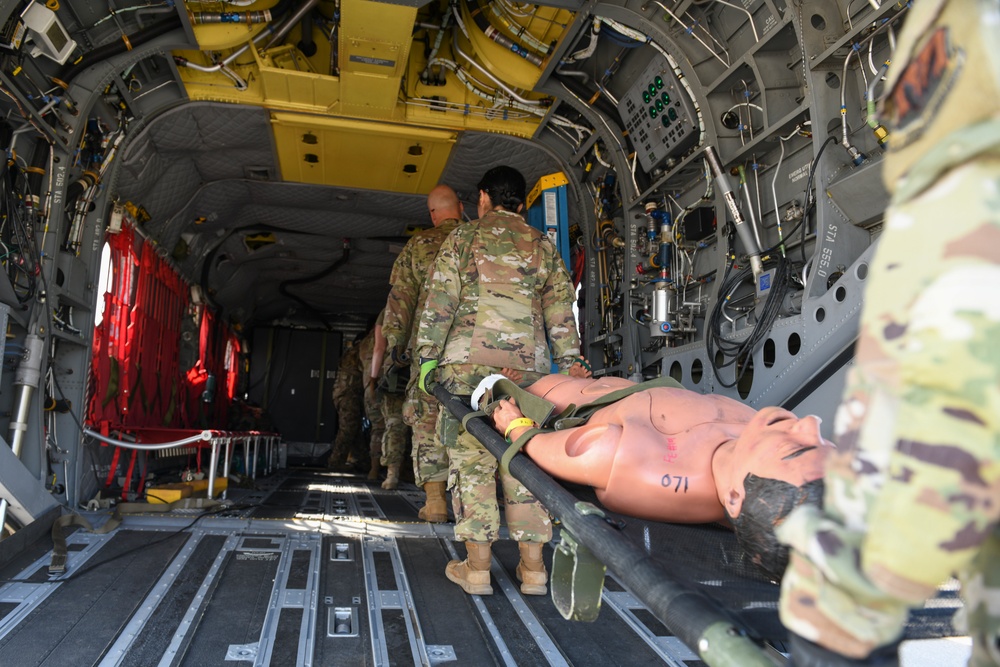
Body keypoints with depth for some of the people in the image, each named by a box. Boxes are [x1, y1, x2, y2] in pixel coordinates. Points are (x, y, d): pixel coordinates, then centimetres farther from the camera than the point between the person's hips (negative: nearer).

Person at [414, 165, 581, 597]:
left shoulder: (463, 237, 8)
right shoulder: (543, 246, 16)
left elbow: (440, 302, -1)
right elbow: (561, 315, 11)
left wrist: (428, 356, 2)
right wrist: (569, 370, 13)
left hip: (469, 365, -2)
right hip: (528, 368, 3)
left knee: (472, 461, 2)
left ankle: (477, 567, 5)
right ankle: (533, 569, 10)